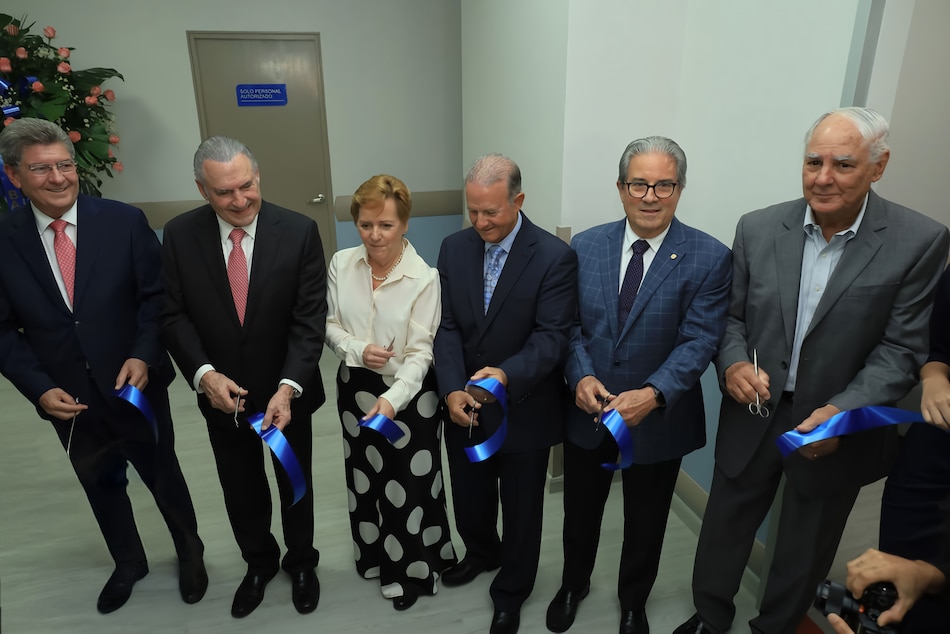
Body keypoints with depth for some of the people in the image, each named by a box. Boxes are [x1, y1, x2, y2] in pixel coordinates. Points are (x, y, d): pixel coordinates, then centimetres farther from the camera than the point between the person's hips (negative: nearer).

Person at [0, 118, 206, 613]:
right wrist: (40, 388, -13)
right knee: (101, 486, 22)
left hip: (136, 387, -2)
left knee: (163, 477, 15)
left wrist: (144, 356, -21)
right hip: (67, 400, 2)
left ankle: (190, 553, 43)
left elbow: (156, 295, -7)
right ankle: (128, 563, 48)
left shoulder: (125, 221, -11)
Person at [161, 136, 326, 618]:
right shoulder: (180, 234, -10)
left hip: (286, 392, -1)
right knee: (241, 491, 22)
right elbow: (174, 315, -7)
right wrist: (204, 374, -22)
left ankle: (301, 561, 48)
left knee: (295, 486, 20)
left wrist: (288, 388, -28)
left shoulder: (299, 231, -17)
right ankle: (259, 562, 50)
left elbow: (309, 320, -18)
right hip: (221, 393, 2)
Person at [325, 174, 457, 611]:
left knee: (407, 484, 10)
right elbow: (330, 324, 3)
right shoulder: (341, 264, -6)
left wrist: (392, 399, -34)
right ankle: (375, 556, 48)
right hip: (355, 388, 5)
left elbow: (419, 353, -20)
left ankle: (411, 570, 36)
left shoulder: (424, 278, -19)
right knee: (364, 476, 22)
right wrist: (357, 350, -17)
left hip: (407, 394, -4)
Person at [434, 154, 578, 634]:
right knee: (468, 497, 25)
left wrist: (506, 374, -38)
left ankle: (511, 590, 45)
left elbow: (551, 337, -21)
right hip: (464, 407, 4)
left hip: (524, 409, -4)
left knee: (521, 509, 18)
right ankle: (482, 553, 57)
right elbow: (447, 327, -6)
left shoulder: (555, 257, -17)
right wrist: (452, 390, -19)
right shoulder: (454, 248, -3)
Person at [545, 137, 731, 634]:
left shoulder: (709, 258, -12)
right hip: (587, 412, 2)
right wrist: (581, 375, -18)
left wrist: (653, 394, -30)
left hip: (657, 419, -1)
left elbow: (699, 340, -17)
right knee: (580, 513, 22)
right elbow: (570, 323, -2)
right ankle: (573, 585, 53)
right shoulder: (586, 246, -4)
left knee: (645, 524, 21)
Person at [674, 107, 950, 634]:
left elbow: (900, 350, -12)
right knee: (723, 530, 19)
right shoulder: (758, 228, -5)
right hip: (753, 416, 2)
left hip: (838, 430, -1)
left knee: (804, 554, 20)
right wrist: (734, 363, -19)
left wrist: (842, 412, -25)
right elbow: (732, 315, 1)